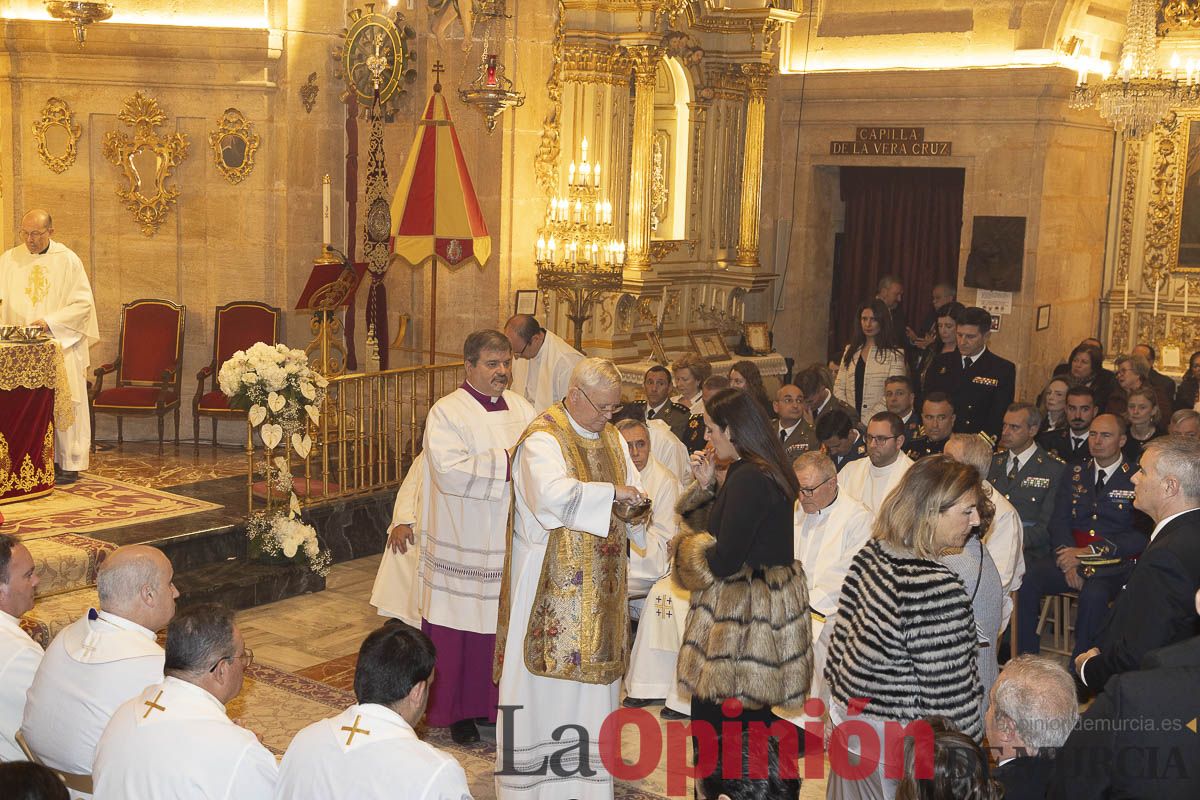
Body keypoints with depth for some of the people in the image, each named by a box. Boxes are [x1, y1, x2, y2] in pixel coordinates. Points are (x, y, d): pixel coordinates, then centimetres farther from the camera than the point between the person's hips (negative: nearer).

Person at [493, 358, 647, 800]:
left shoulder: (612, 438, 12)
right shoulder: (542, 439, -13)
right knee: (547, 674, 0)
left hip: (599, 580, 7)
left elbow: (634, 492, 15)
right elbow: (553, 494, -31)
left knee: (591, 671, 11)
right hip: (551, 578, -7)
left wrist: (633, 510, -7)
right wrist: (610, 493, -25)